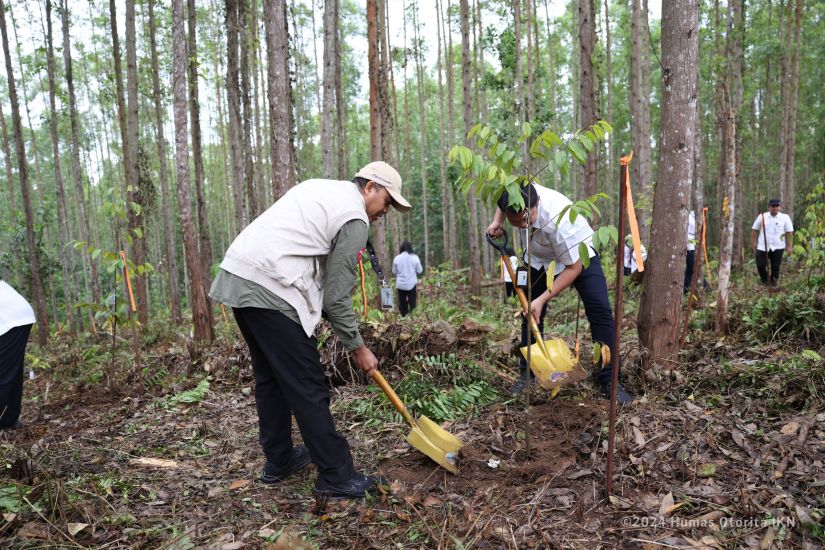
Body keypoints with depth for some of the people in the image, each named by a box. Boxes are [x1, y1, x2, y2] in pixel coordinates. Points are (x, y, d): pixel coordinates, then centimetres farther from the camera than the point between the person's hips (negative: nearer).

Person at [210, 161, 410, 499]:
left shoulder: (320, 188, 23)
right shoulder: (356, 218, -4)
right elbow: (336, 295, -5)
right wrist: (358, 347, 6)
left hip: (235, 277, 10)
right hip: (269, 290, -10)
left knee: (270, 378, 19)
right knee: (308, 388, -3)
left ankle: (278, 461, 31)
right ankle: (337, 477, 7)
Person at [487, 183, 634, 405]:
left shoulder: (558, 219, -43)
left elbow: (574, 267, -31)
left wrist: (542, 299, -33)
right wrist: (496, 222, -13)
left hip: (578, 256, -5)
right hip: (540, 258, 5)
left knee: (600, 310, -17)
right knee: (531, 312, 3)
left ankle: (608, 380, -9)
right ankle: (527, 374, 16)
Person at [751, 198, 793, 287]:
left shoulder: (785, 217, -1)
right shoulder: (762, 216, 2)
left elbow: (789, 232, -1)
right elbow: (754, 230, 5)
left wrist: (789, 246, -6)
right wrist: (753, 243, 1)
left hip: (778, 247, 0)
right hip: (762, 247, 1)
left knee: (775, 266, 5)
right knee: (760, 265, 0)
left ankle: (773, 281, 26)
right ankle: (765, 280, 26)